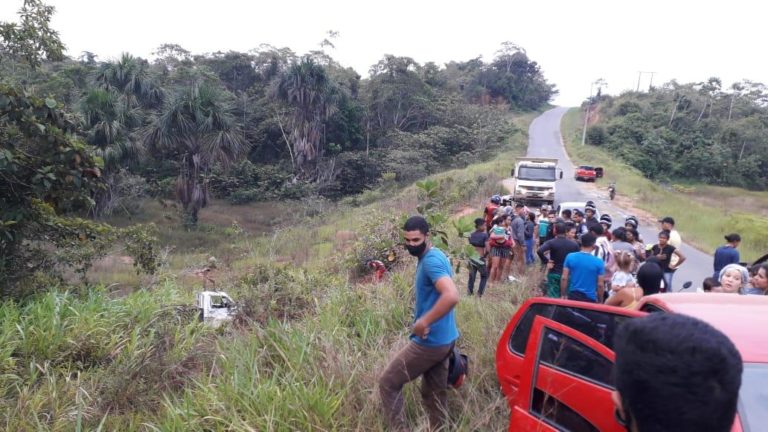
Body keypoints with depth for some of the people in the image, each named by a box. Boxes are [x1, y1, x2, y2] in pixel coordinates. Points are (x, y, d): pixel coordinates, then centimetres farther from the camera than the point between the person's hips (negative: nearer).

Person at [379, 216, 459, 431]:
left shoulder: (431, 260, -20)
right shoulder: (433, 257, 11)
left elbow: (452, 296, -35)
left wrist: (423, 322, -28)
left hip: (430, 341, -10)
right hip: (442, 339, 10)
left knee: (388, 383, 1)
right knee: (434, 393, 19)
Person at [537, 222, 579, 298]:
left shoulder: (551, 242, -11)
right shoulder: (574, 244, 1)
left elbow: (539, 251, -28)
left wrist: (546, 262, -16)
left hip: (554, 274, -3)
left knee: (552, 298, 1)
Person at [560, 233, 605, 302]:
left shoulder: (570, 257, -3)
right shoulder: (598, 262, -8)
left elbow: (564, 278, -4)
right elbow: (600, 284, -5)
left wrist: (563, 295, 6)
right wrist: (600, 302, 8)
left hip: (573, 296, 2)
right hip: (590, 298, -2)